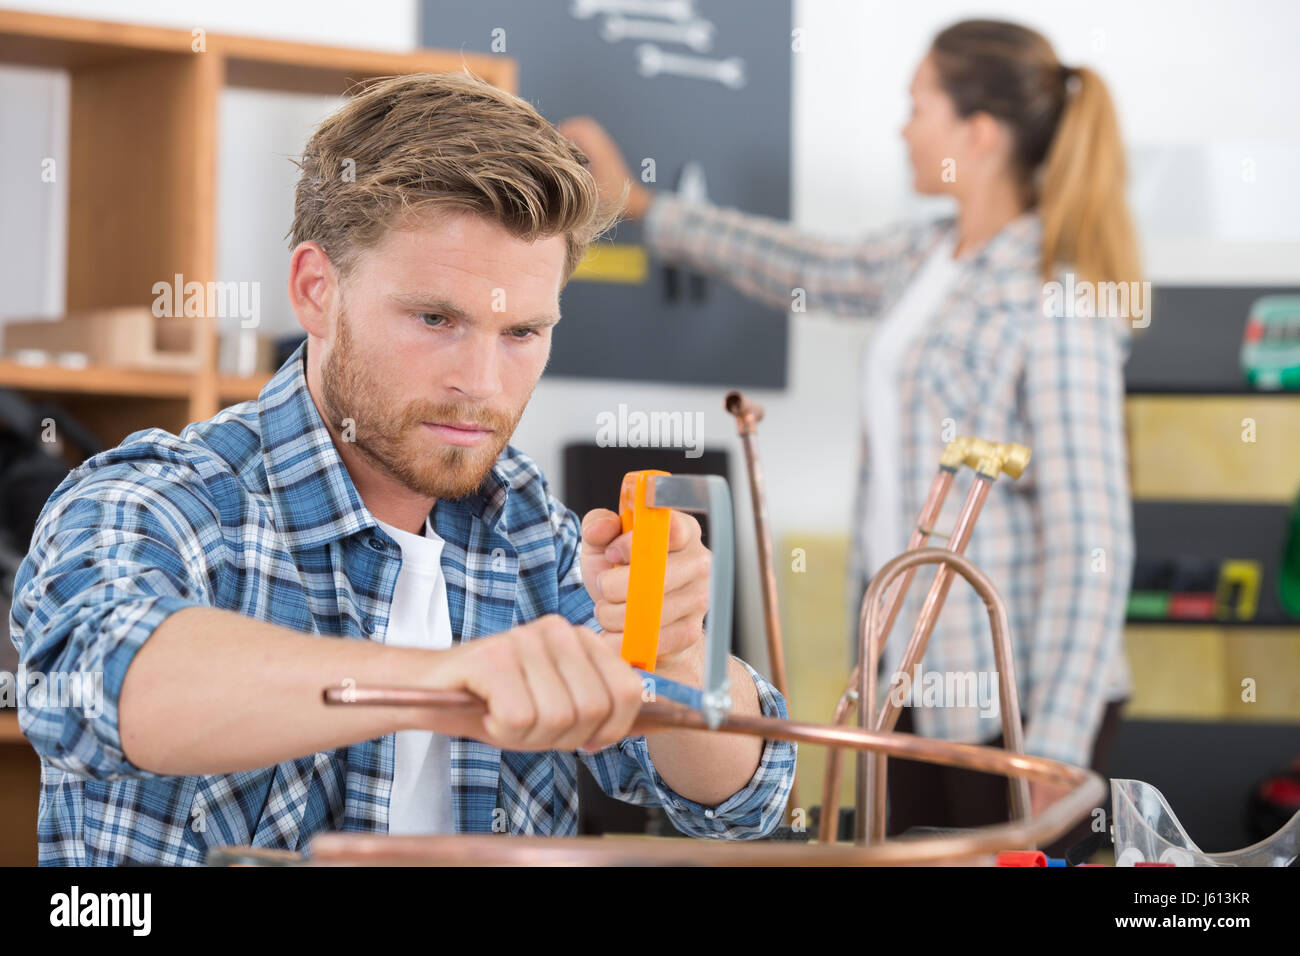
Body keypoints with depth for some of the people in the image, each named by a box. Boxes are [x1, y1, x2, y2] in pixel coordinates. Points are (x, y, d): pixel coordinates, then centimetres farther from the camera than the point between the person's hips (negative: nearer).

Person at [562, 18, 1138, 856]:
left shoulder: (1054, 303, -17)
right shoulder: (925, 260, 9)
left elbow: (1089, 540, -20)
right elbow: (808, 271, 29)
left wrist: (1056, 751, -22)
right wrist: (638, 203, 38)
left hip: (1021, 692, -8)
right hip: (917, 667, 8)